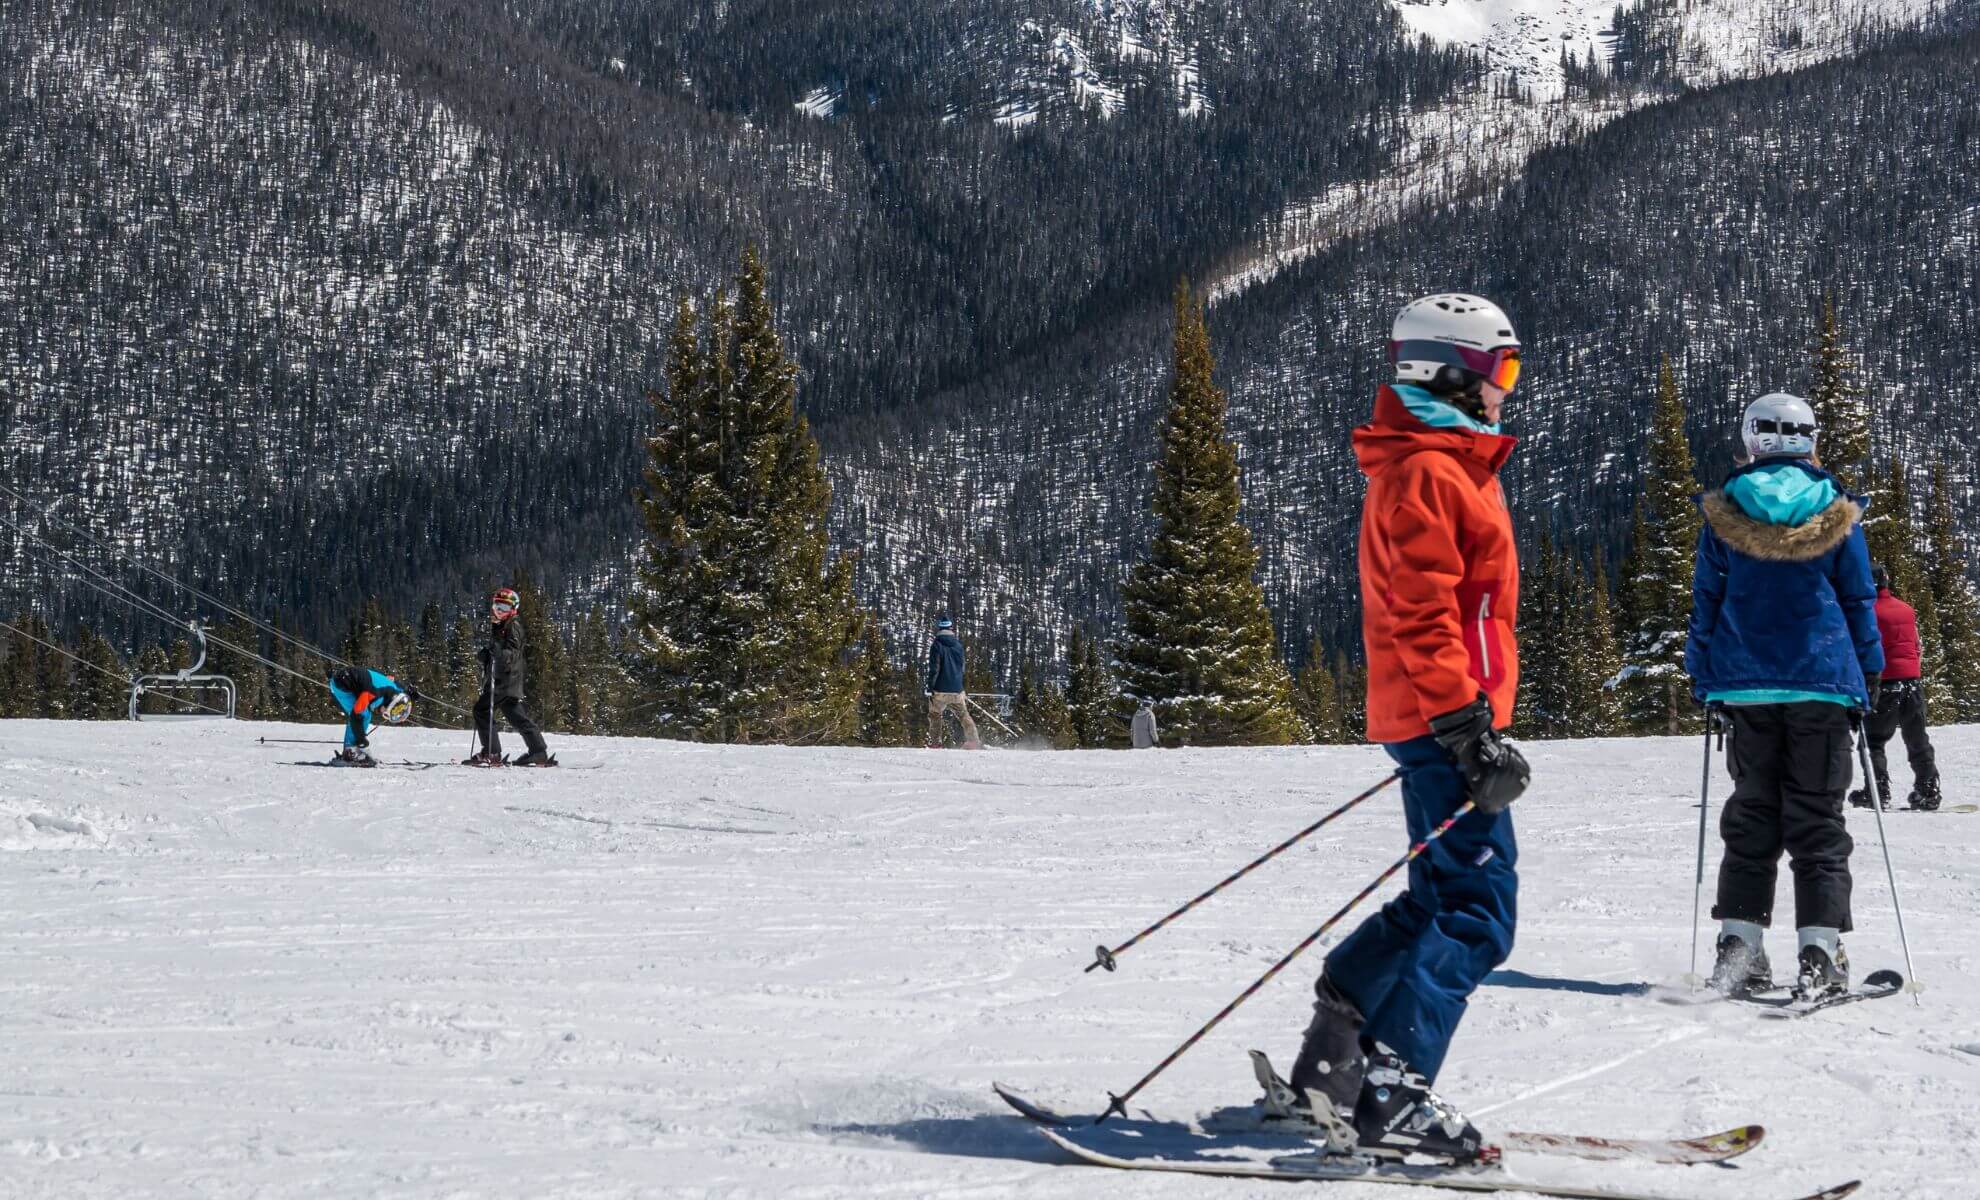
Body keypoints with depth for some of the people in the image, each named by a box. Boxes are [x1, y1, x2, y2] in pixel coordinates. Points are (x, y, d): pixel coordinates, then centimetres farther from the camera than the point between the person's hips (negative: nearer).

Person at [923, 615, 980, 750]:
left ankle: (935, 743, 5)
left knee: (935, 716, 11)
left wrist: (930, 687, -8)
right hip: (957, 690, 4)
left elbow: (934, 668, -13)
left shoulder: (937, 645, -9)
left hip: (940, 690, -4)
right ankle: (973, 741, -1)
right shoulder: (958, 645, 7)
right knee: (964, 715, 12)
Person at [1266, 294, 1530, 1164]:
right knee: (1477, 914, -12)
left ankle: (1330, 1070, 20)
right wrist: (1467, 725, -25)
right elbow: (1421, 616, -21)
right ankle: (1387, 1095, -17)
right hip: (1445, 717, -11)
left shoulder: (1448, 468, 21)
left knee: (1440, 902, 17)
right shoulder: (1428, 474, -13)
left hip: (1438, 720, 11)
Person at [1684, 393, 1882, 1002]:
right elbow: (1860, 599, 4)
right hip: (1822, 683, -1)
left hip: (1745, 687, 1)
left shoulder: (1724, 511, 2)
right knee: (1818, 820, 2)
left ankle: (1738, 943, 3)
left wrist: (1705, 681, 10)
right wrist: (1866, 678, 12)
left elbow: (1706, 598, 4)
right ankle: (1819, 951, -7)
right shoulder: (1837, 512, 0)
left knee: (1751, 815, 10)